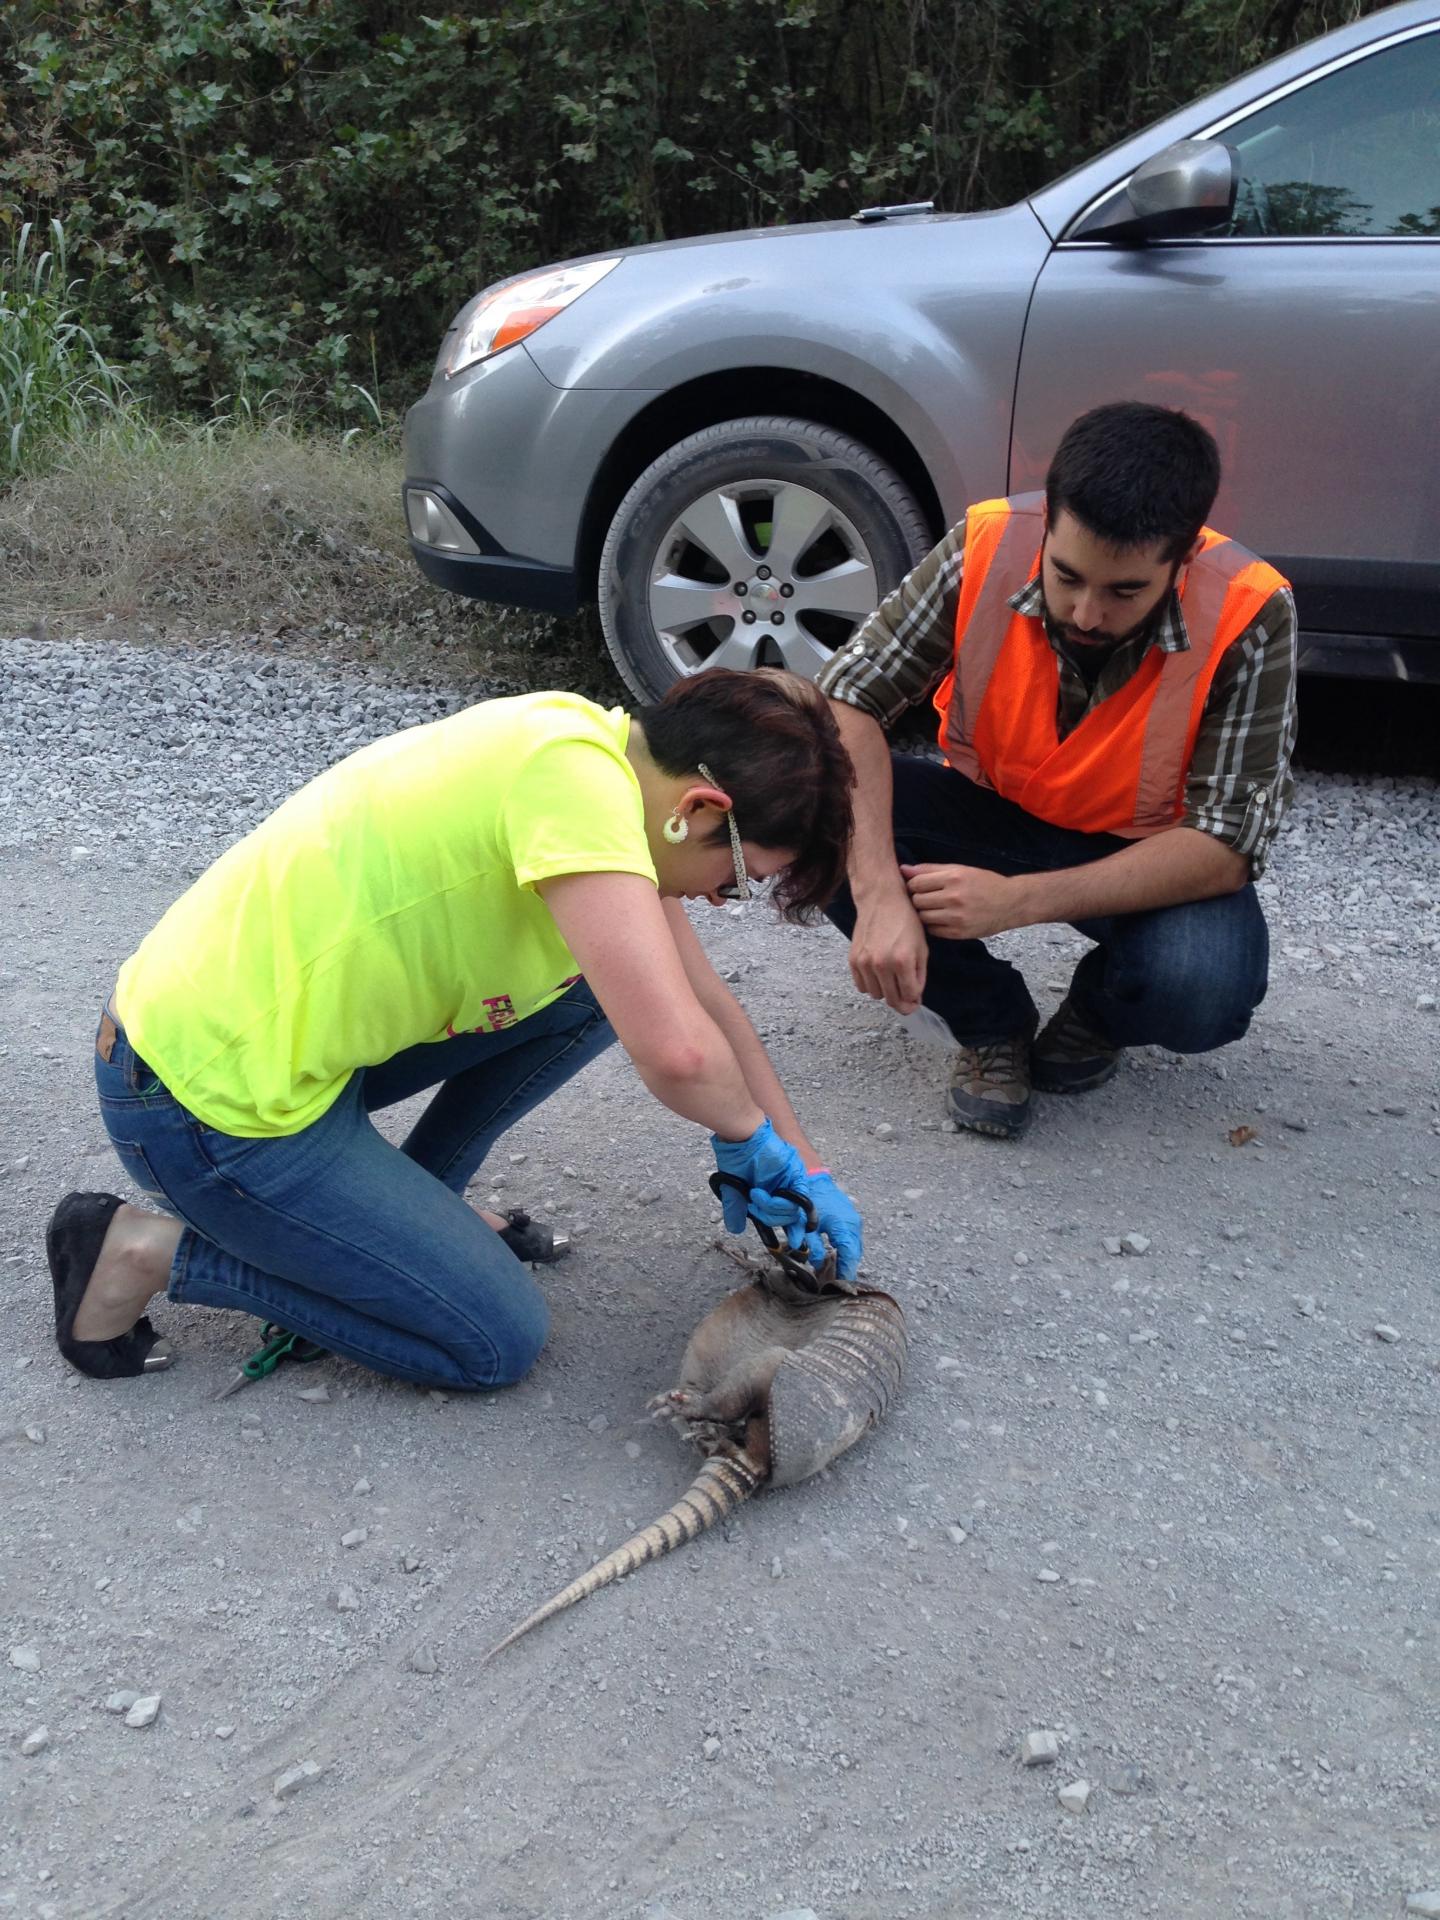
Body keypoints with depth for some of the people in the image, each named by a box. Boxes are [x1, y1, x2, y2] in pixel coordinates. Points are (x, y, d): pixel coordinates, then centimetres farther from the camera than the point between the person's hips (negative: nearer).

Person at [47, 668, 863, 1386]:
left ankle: (410, 1202, 16)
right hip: (209, 1096, -9)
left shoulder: (605, 747, 3)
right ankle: (153, 1251, 3)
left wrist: (802, 1168, 10)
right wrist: (752, 1135, -12)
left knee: (603, 982, 4)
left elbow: (701, 997, 12)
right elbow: (674, 1048, -34)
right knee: (498, 1340, 0)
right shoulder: (574, 778, -26)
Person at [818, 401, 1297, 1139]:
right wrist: (879, 894, -40)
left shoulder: (1246, 615, -27)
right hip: (992, 814, 2)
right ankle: (993, 1021, -2)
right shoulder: (989, 546, -24)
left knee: (1203, 991, -34)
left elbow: (1225, 845, -26)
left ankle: (1100, 1012, 6)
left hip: (1150, 857, -1)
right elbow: (848, 698, -24)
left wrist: (1017, 901, -38)